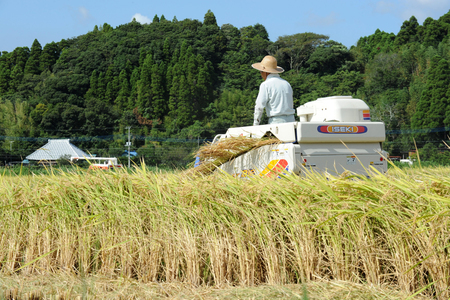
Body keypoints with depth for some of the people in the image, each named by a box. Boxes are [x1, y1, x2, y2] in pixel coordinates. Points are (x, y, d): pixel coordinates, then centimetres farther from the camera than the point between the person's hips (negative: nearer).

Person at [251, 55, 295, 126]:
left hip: (276, 122, -7)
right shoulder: (286, 84, 16)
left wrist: (255, 125, 1)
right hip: (291, 120, 7)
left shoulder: (266, 85, -6)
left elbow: (259, 107, -8)